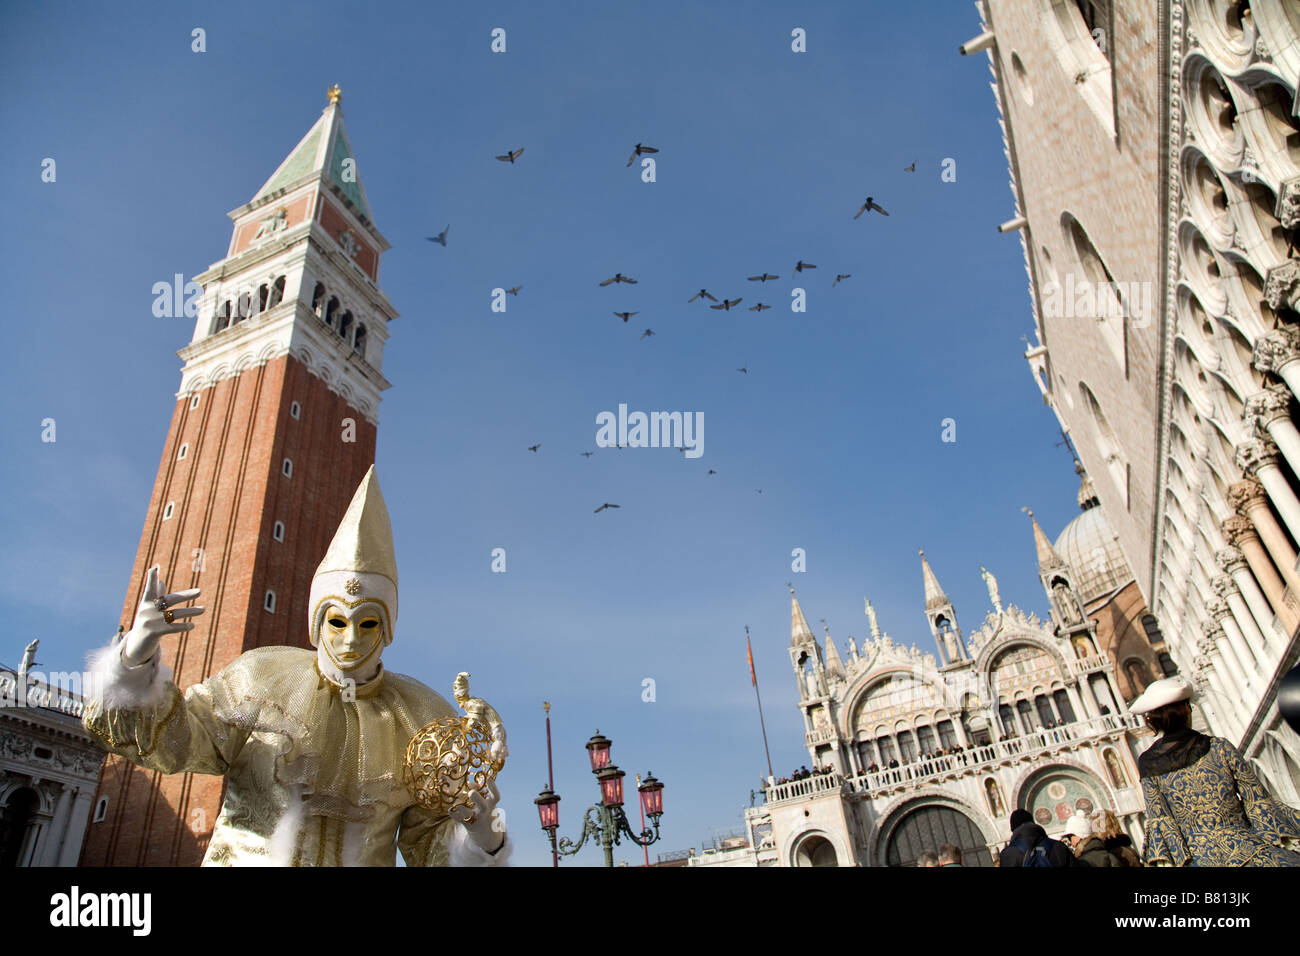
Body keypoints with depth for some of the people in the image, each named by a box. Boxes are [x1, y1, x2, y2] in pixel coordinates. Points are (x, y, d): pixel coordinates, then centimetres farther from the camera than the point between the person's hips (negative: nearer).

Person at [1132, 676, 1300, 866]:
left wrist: (1178, 860, 2)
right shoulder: (1219, 748, -3)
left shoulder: (1148, 767, -1)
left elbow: (1159, 820, -3)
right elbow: (1260, 803, 0)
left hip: (1202, 859, 1)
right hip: (1249, 852, -1)